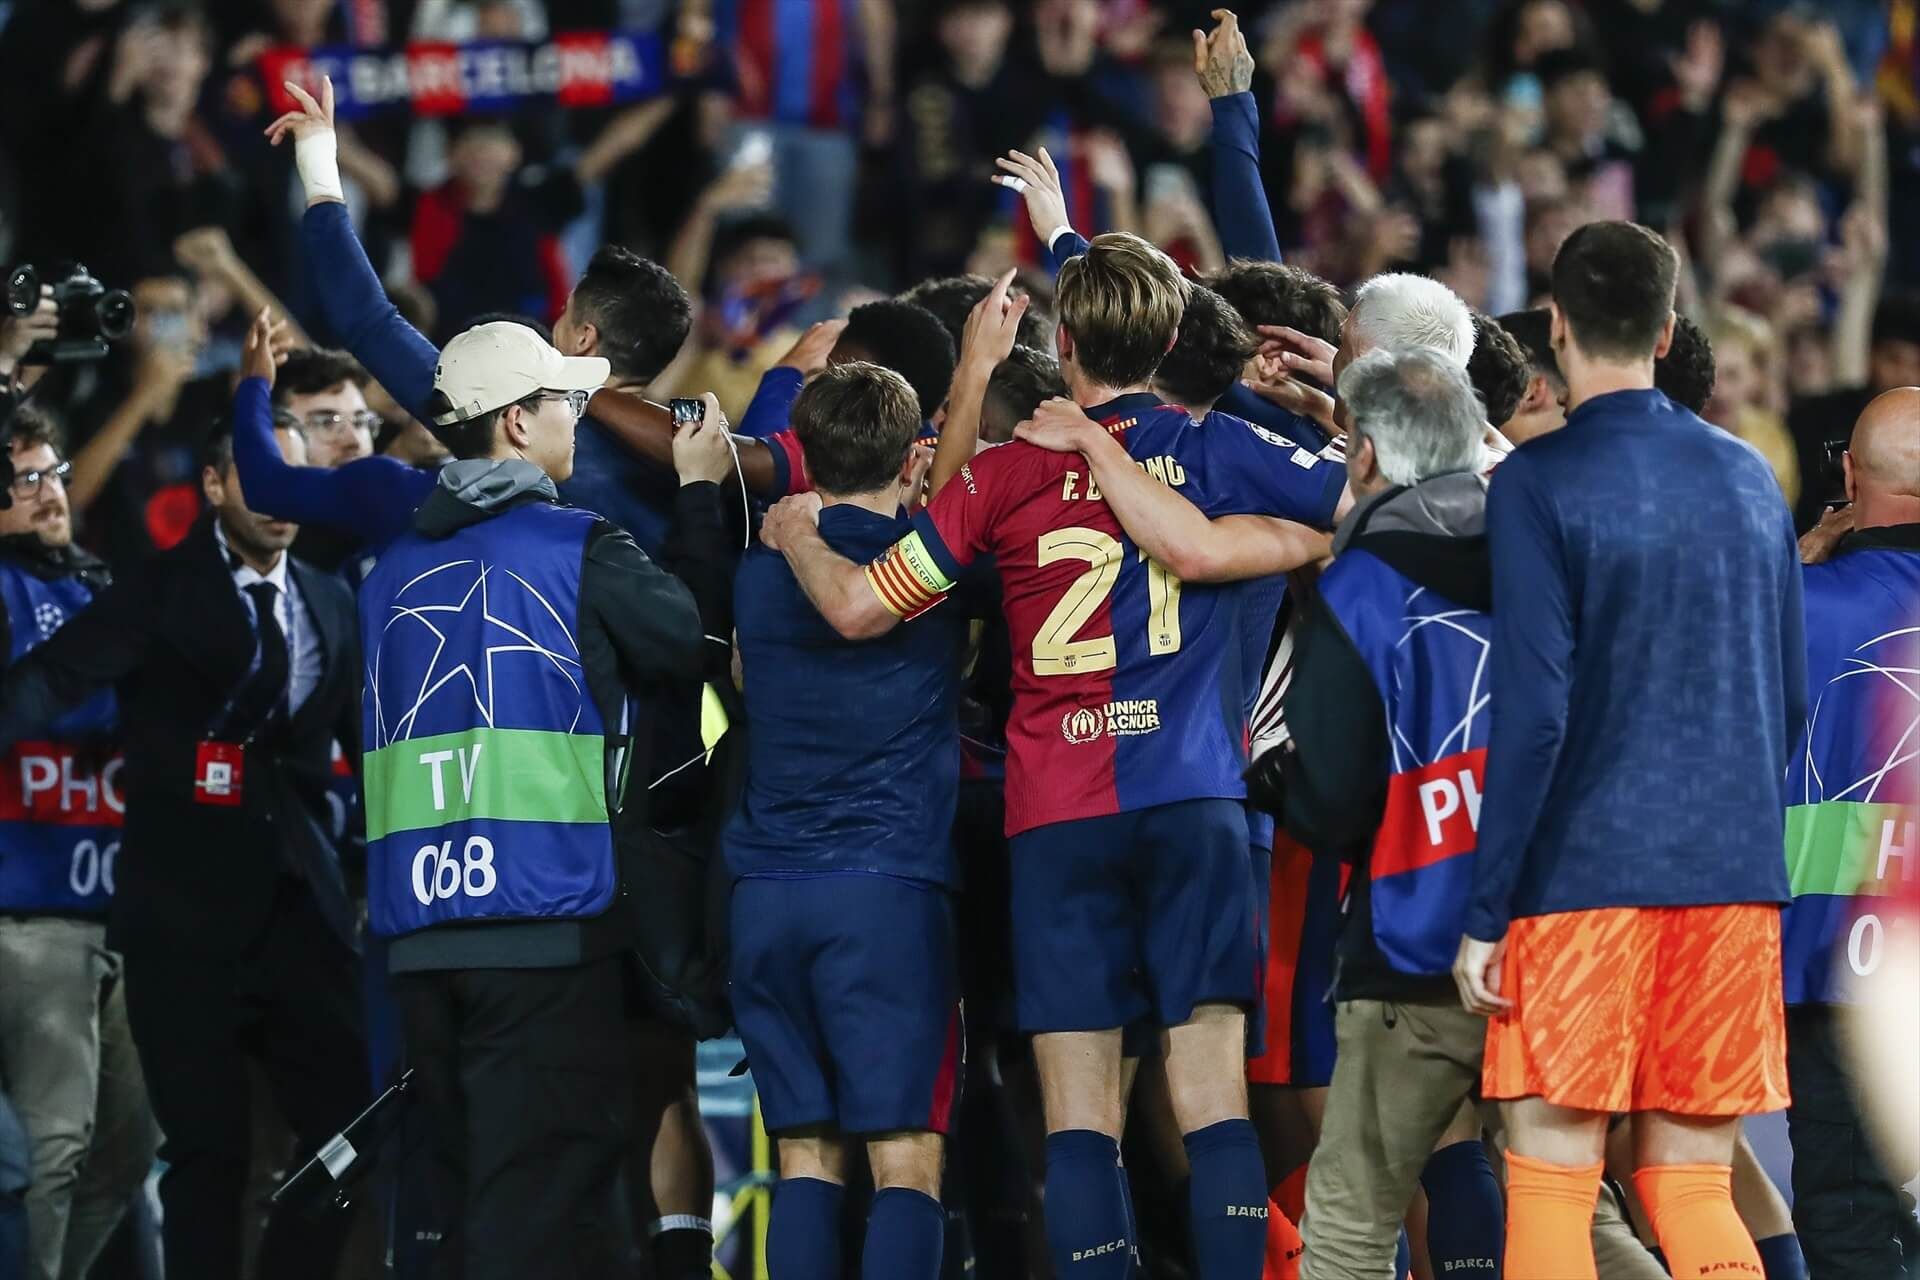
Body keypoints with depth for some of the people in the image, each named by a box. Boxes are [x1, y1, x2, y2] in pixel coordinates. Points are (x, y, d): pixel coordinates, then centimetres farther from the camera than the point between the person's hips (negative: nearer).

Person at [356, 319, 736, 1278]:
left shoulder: (397, 568, 13)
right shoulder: (579, 551, -6)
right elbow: (697, 641, 3)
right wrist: (702, 495, 13)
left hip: (419, 935, 6)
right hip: (547, 917, -6)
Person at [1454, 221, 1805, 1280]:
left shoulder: (1540, 484, -8)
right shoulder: (1749, 480, 9)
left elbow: (1533, 712, -13)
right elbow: (1791, 697, 14)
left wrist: (1484, 914, -9)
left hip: (1586, 872, -5)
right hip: (1733, 875, 5)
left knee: (1551, 1181, 0)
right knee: (1693, 1186, 9)